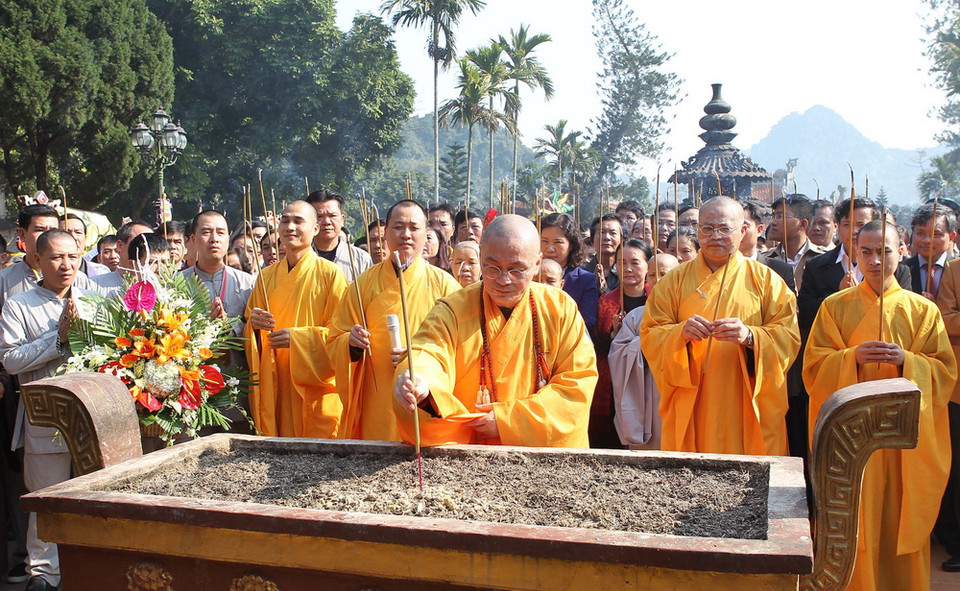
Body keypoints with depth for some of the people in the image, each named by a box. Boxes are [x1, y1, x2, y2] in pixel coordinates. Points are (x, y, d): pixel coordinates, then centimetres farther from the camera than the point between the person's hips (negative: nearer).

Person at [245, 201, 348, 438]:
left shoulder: (330, 274, -3)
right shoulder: (266, 276, 11)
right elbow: (247, 329, 16)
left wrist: (298, 337, -17)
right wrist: (253, 324, -7)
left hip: (314, 389, -4)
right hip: (274, 388, 4)